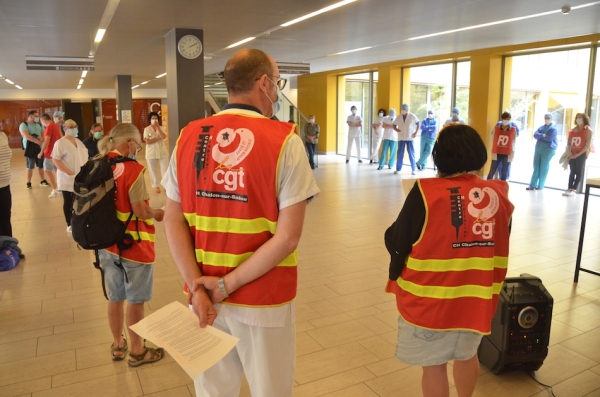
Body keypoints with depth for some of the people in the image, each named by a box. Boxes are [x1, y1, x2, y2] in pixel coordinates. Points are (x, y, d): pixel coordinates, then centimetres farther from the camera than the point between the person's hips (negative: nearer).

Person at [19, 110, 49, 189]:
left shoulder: (39, 125, 13)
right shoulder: (24, 125, -5)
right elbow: (26, 135, -18)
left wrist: (41, 138, -16)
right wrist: (37, 141, -26)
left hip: (40, 147, 5)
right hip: (30, 148, -5)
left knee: (41, 165, 9)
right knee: (30, 167, 0)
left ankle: (42, 181, 20)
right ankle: (28, 183, 7)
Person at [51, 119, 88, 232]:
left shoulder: (78, 142, 13)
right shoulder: (60, 143, -10)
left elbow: (84, 156, 19)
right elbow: (55, 160, -17)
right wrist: (69, 172, -21)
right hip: (67, 179, -6)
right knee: (68, 202, 3)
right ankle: (69, 225, 13)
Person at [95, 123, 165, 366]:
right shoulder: (132, 169, -19)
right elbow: (140, 211, -20)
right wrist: (157, 215, -1)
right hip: (133, 244, -6)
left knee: (115, 297, 20)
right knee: (135, 300, 9)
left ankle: (117, 345, 37)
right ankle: (136, 351, 25)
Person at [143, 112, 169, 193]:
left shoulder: (161, 128, 2)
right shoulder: (147, 129, -4)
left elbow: (163, 137, -17)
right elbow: (147, 141, -15)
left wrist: (157, 127, -18)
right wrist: (158, 138, -14)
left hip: (162, 152, 1)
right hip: (151, 153, -1)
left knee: (165, 169, 3)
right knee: (153, 171, 9)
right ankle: (156, 186, 22)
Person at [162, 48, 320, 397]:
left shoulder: (188, 138, -1)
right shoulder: (285, 141, -13)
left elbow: (174, 222, -3)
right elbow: (287, 237, -18)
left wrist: (197, 286, -6)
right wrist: (227, 285, -12)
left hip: (206, 294, 4)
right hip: (263, 300, -4)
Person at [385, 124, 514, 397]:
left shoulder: (426, 193, -20)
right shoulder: (499, 195, -5)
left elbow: (396, 243, -12)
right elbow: (500, 247, 8)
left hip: (429, 300, -5)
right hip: (476, 297, 5)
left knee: (433, 365, 13)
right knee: (467, 355, 28)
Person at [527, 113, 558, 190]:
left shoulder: (553, 128, -4)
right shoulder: (541, 127, 15)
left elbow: (549, 138, -17)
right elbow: (535, 135, 0)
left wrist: (540, 136, -5)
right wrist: (543, 135, -16)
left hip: (548, 150, -6)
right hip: (538, 149, 6)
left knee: (544, 168, -2)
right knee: (536, 167, 3)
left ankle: (540, 186, 3)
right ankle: (532, 185, 5)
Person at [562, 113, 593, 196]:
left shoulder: (588, 130, -4)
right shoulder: (572, 130, 11)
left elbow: (588, 145, -10)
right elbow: (568, 143, 10)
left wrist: (578, 154, -14)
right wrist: (569, 153, -4)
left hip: (582, 154, -5)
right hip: (572, 154, 5)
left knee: (579, 172, -3)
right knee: (572, 172, 4)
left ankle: (573, 190, -7)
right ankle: (569, 189, 3)